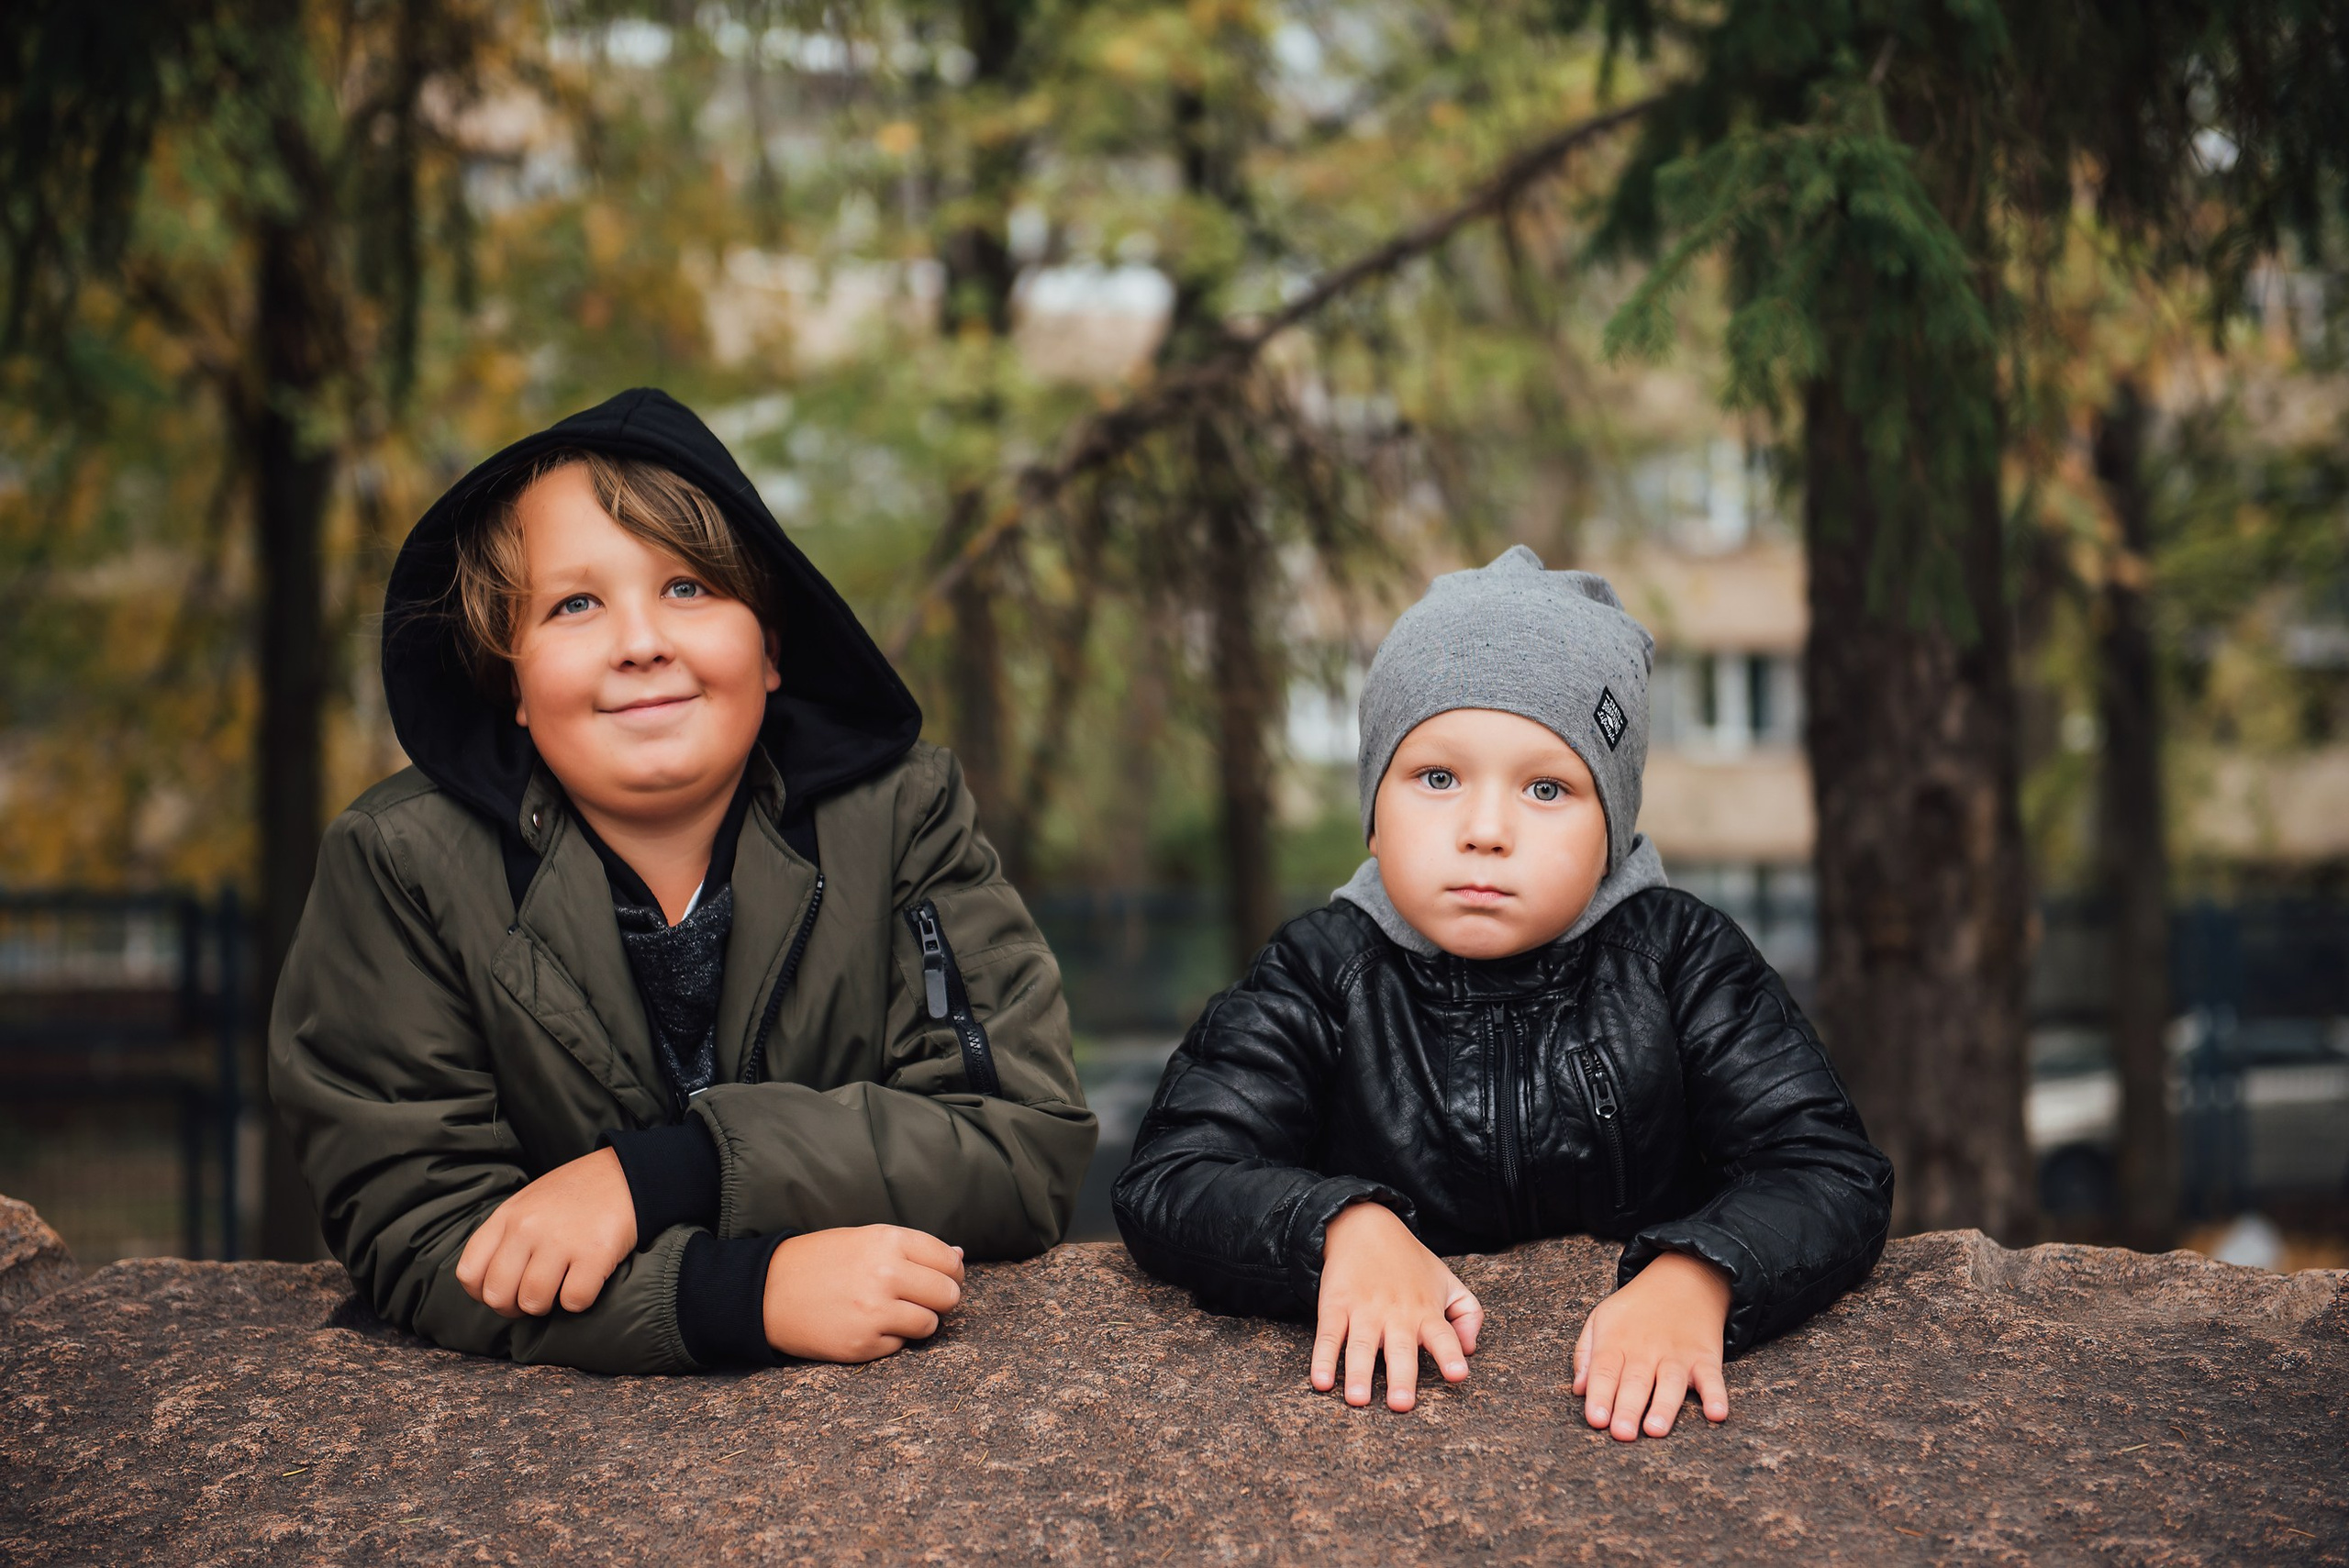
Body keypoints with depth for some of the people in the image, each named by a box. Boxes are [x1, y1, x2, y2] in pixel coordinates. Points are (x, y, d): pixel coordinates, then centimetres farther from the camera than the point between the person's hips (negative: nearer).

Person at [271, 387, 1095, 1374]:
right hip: (553, 1427, -1)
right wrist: (754, 1293, -27)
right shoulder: (401, 869, -7)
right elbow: (418, 1236, -13)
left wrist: (660, 1174, -20)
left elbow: (1031, 1146, -11)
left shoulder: (900, 817, -4)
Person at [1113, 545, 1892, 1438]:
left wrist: (1693, 1280, -29)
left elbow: (1838, 1179, -9)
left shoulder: (1682, 963, -1)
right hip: (1387, 1399, -1)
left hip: (1628, 1399, 1)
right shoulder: (1322, 978, -1)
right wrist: (1344, 1226, -27)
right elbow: (1168, 1181, -8)